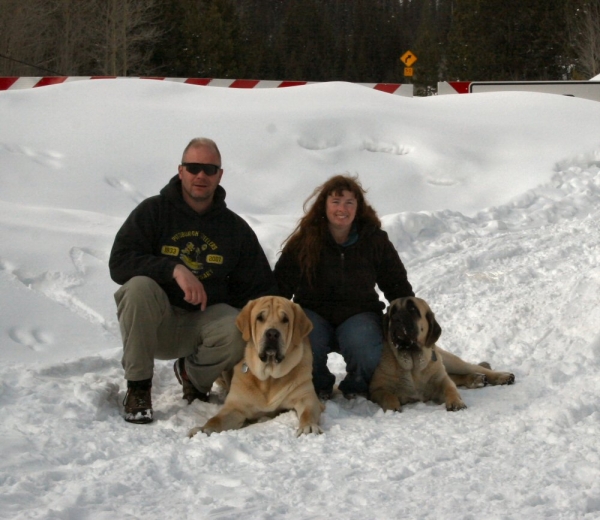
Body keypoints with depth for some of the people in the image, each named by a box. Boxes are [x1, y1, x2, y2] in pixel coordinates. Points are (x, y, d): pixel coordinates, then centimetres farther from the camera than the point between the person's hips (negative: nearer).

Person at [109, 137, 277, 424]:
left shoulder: (235, 227, 6)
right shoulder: (153, 211, -1)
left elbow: (260, 289, 8)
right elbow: (119, 263, -14)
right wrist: (174, 269, -28)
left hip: (205, 319, 2)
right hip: (155, 321, -1)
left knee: (238, 331, -31)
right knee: (139, 286, -33)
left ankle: (195, 375, 6)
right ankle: (138, 388, -17)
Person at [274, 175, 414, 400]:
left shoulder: (375, 240, 1)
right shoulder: (303, 242, -4)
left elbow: (397, 285, 9)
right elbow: (280, 286, -2)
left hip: (358, 314, 0)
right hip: (314, 313, 0)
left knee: (367, 352, -32)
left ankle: (357, 386, 5)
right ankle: (318, 385, 2)